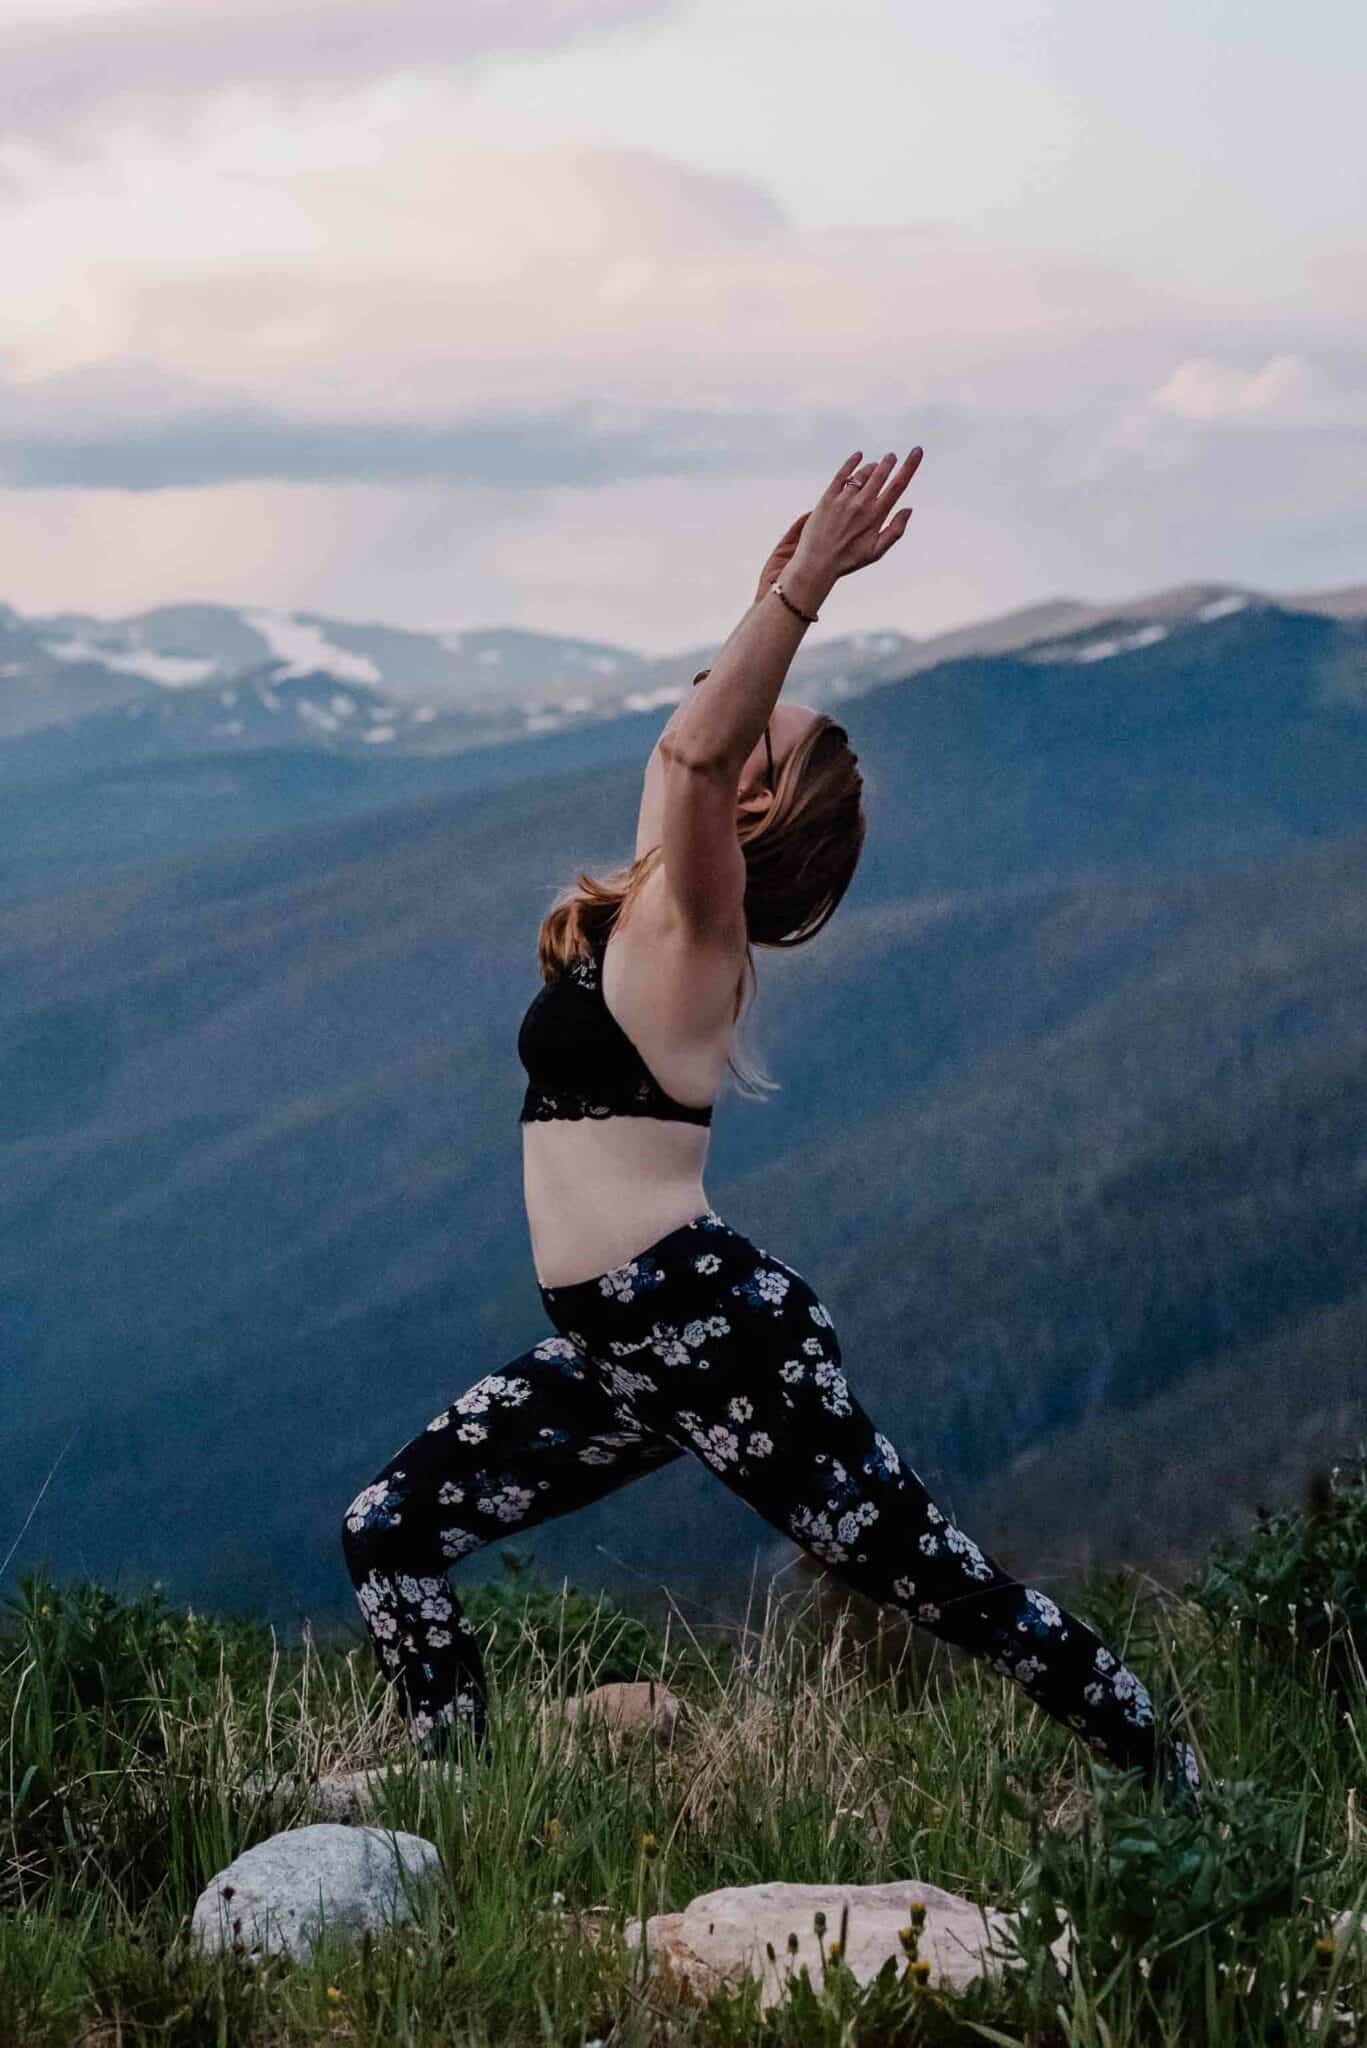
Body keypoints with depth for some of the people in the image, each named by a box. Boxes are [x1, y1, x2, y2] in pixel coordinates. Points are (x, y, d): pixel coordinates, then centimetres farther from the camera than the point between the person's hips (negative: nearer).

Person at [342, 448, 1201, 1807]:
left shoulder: (694, 920, -8)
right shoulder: (652, 912, 15)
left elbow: (695, 745, -27)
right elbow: (688, 743, 32)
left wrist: (803, 589, -27)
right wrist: (777, 600, 31)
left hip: (708, 1325, -9)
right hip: (615, 1348, 9)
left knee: (923, 1575, -5)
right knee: (390, 1531, 4)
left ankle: (1177, 1788, 4)